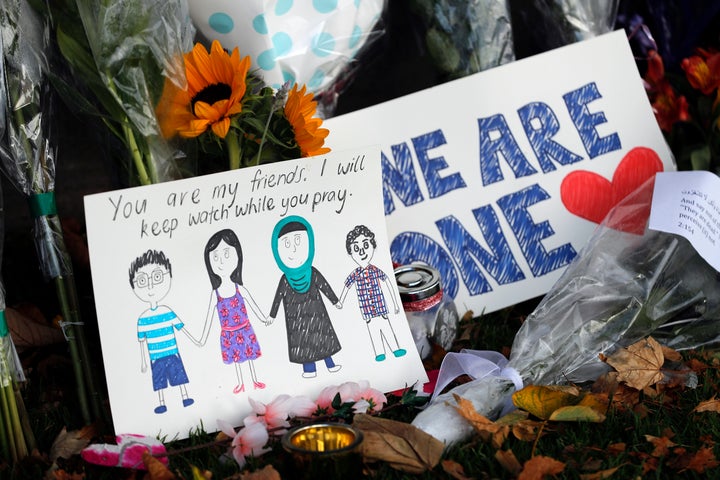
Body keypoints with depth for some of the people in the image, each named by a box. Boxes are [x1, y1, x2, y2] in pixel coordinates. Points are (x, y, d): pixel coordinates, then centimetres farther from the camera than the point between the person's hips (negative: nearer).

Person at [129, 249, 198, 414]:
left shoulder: (168, 312, -6)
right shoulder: (142, 319, -6)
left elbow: (181, 328, 4)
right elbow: (142, 340, 2)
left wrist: (194, 341, 9)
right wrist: (143, 361, 5)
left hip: (173, 354, 0)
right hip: (156, 357, 0)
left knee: (179, 374, 4)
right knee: (159, 379, 6)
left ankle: (185, 397, 14)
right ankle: (162, 403, 15)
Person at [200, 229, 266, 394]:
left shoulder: (239, 289, -14)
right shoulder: (215, 294, -13)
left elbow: (253, 305, 1)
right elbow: (209, 316, -4)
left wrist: (264, 319, 10)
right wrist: (203, 338, 0)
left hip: (245, 330, 0)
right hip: (229, 334, 1)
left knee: (249, 354, 13)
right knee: (235, 356, 16)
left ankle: (255, 381, 30)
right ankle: (240, 383, 33)